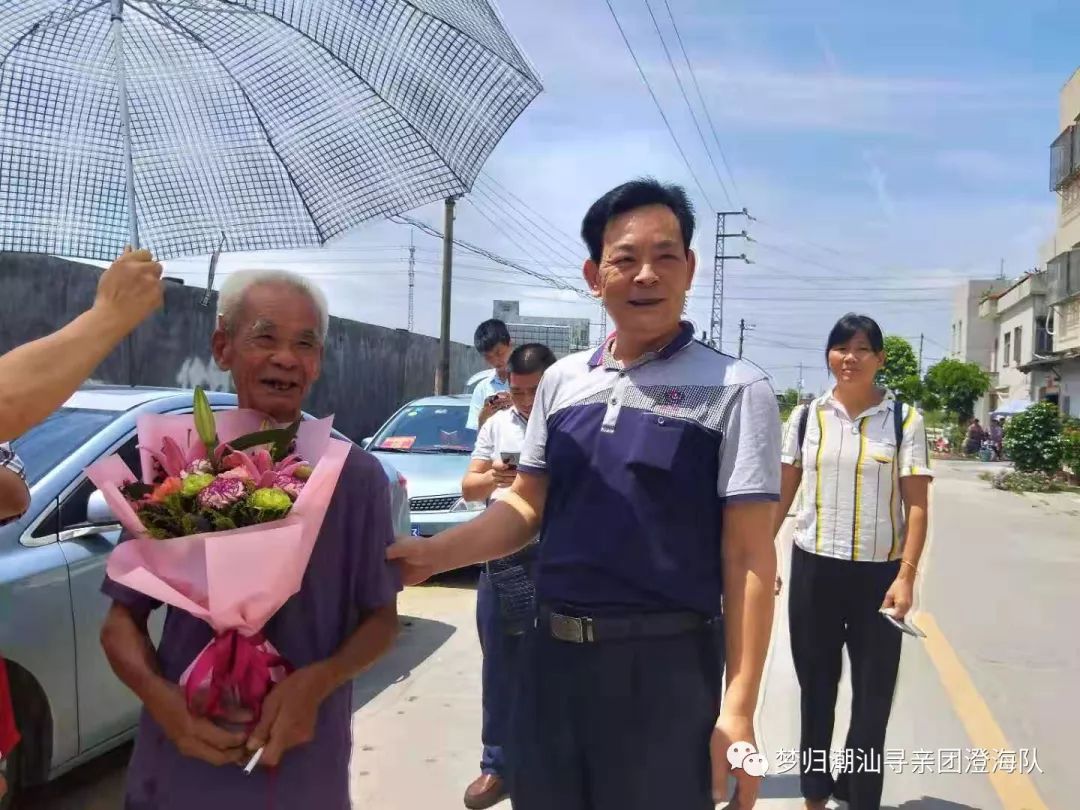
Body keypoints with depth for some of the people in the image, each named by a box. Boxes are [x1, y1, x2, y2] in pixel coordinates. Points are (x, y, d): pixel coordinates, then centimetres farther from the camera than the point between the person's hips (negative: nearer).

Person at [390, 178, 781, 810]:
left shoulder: (735, 389, -9)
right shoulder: (562, 381, 6)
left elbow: (749, 557, -11)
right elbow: (527, 505, 11)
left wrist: (739, 708, -14)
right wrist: (434, 553, -4)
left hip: (662, 663, -4)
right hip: (551, 652, 5)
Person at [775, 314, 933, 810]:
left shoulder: (904, 419, -3)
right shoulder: (807, 416, 2)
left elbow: (916, 505, -6)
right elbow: (784, 492, 8)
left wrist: (906, 575, -13)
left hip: (879, 572, -2)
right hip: (813, 567, 2)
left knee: (873, 694, 6)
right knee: (815, 685, 15)